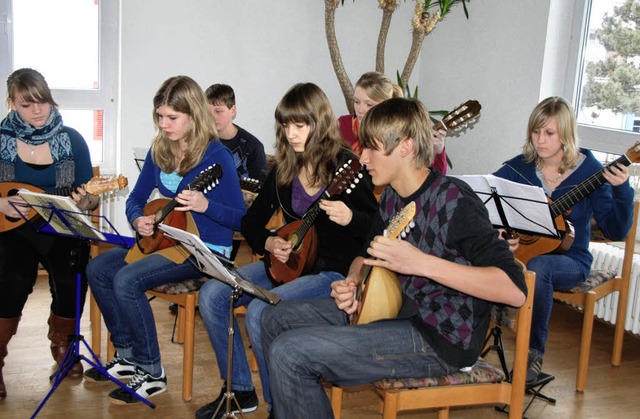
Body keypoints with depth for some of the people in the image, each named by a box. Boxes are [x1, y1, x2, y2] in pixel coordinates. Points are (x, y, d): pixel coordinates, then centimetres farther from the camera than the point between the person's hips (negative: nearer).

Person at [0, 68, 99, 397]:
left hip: (62, 230, 1)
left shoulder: (71, 140, 0)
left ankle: (61, 345, 9)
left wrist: (85, 201, -19)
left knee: (72, 283, -23)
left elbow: (92, 199, 3)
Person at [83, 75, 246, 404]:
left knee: (127, 280, -24)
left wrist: (205, 206, -30)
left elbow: (241, 218, -14)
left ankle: (151, 373, -9)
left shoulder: (216, 156, -15)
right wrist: (138, 220, -7)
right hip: (164, 238, 8)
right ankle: (127, 355, 12)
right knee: (98, 269, -3)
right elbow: (136, 198, 15)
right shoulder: (159, 150, 6)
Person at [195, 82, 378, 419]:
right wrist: (268, 243, -5)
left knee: (259, 311, -29)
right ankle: (239, 390, 8)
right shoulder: (284, 169, 7)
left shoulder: (345, 166, -11)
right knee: (211, 295, -8)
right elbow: (251, 221, 15)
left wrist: (350, 219, -31)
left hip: (334, 271, -7)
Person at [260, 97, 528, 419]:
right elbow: (367, 255, 22)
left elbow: (516, 290, -27)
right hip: (395, 308, 9)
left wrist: (421, 263, -33)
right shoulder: (391, 196, 6)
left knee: (288, 352, -19)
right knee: (275, 319, 10)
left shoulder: (453, 200, -21)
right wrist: (351, 283, -2)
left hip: (441, 338, -9)